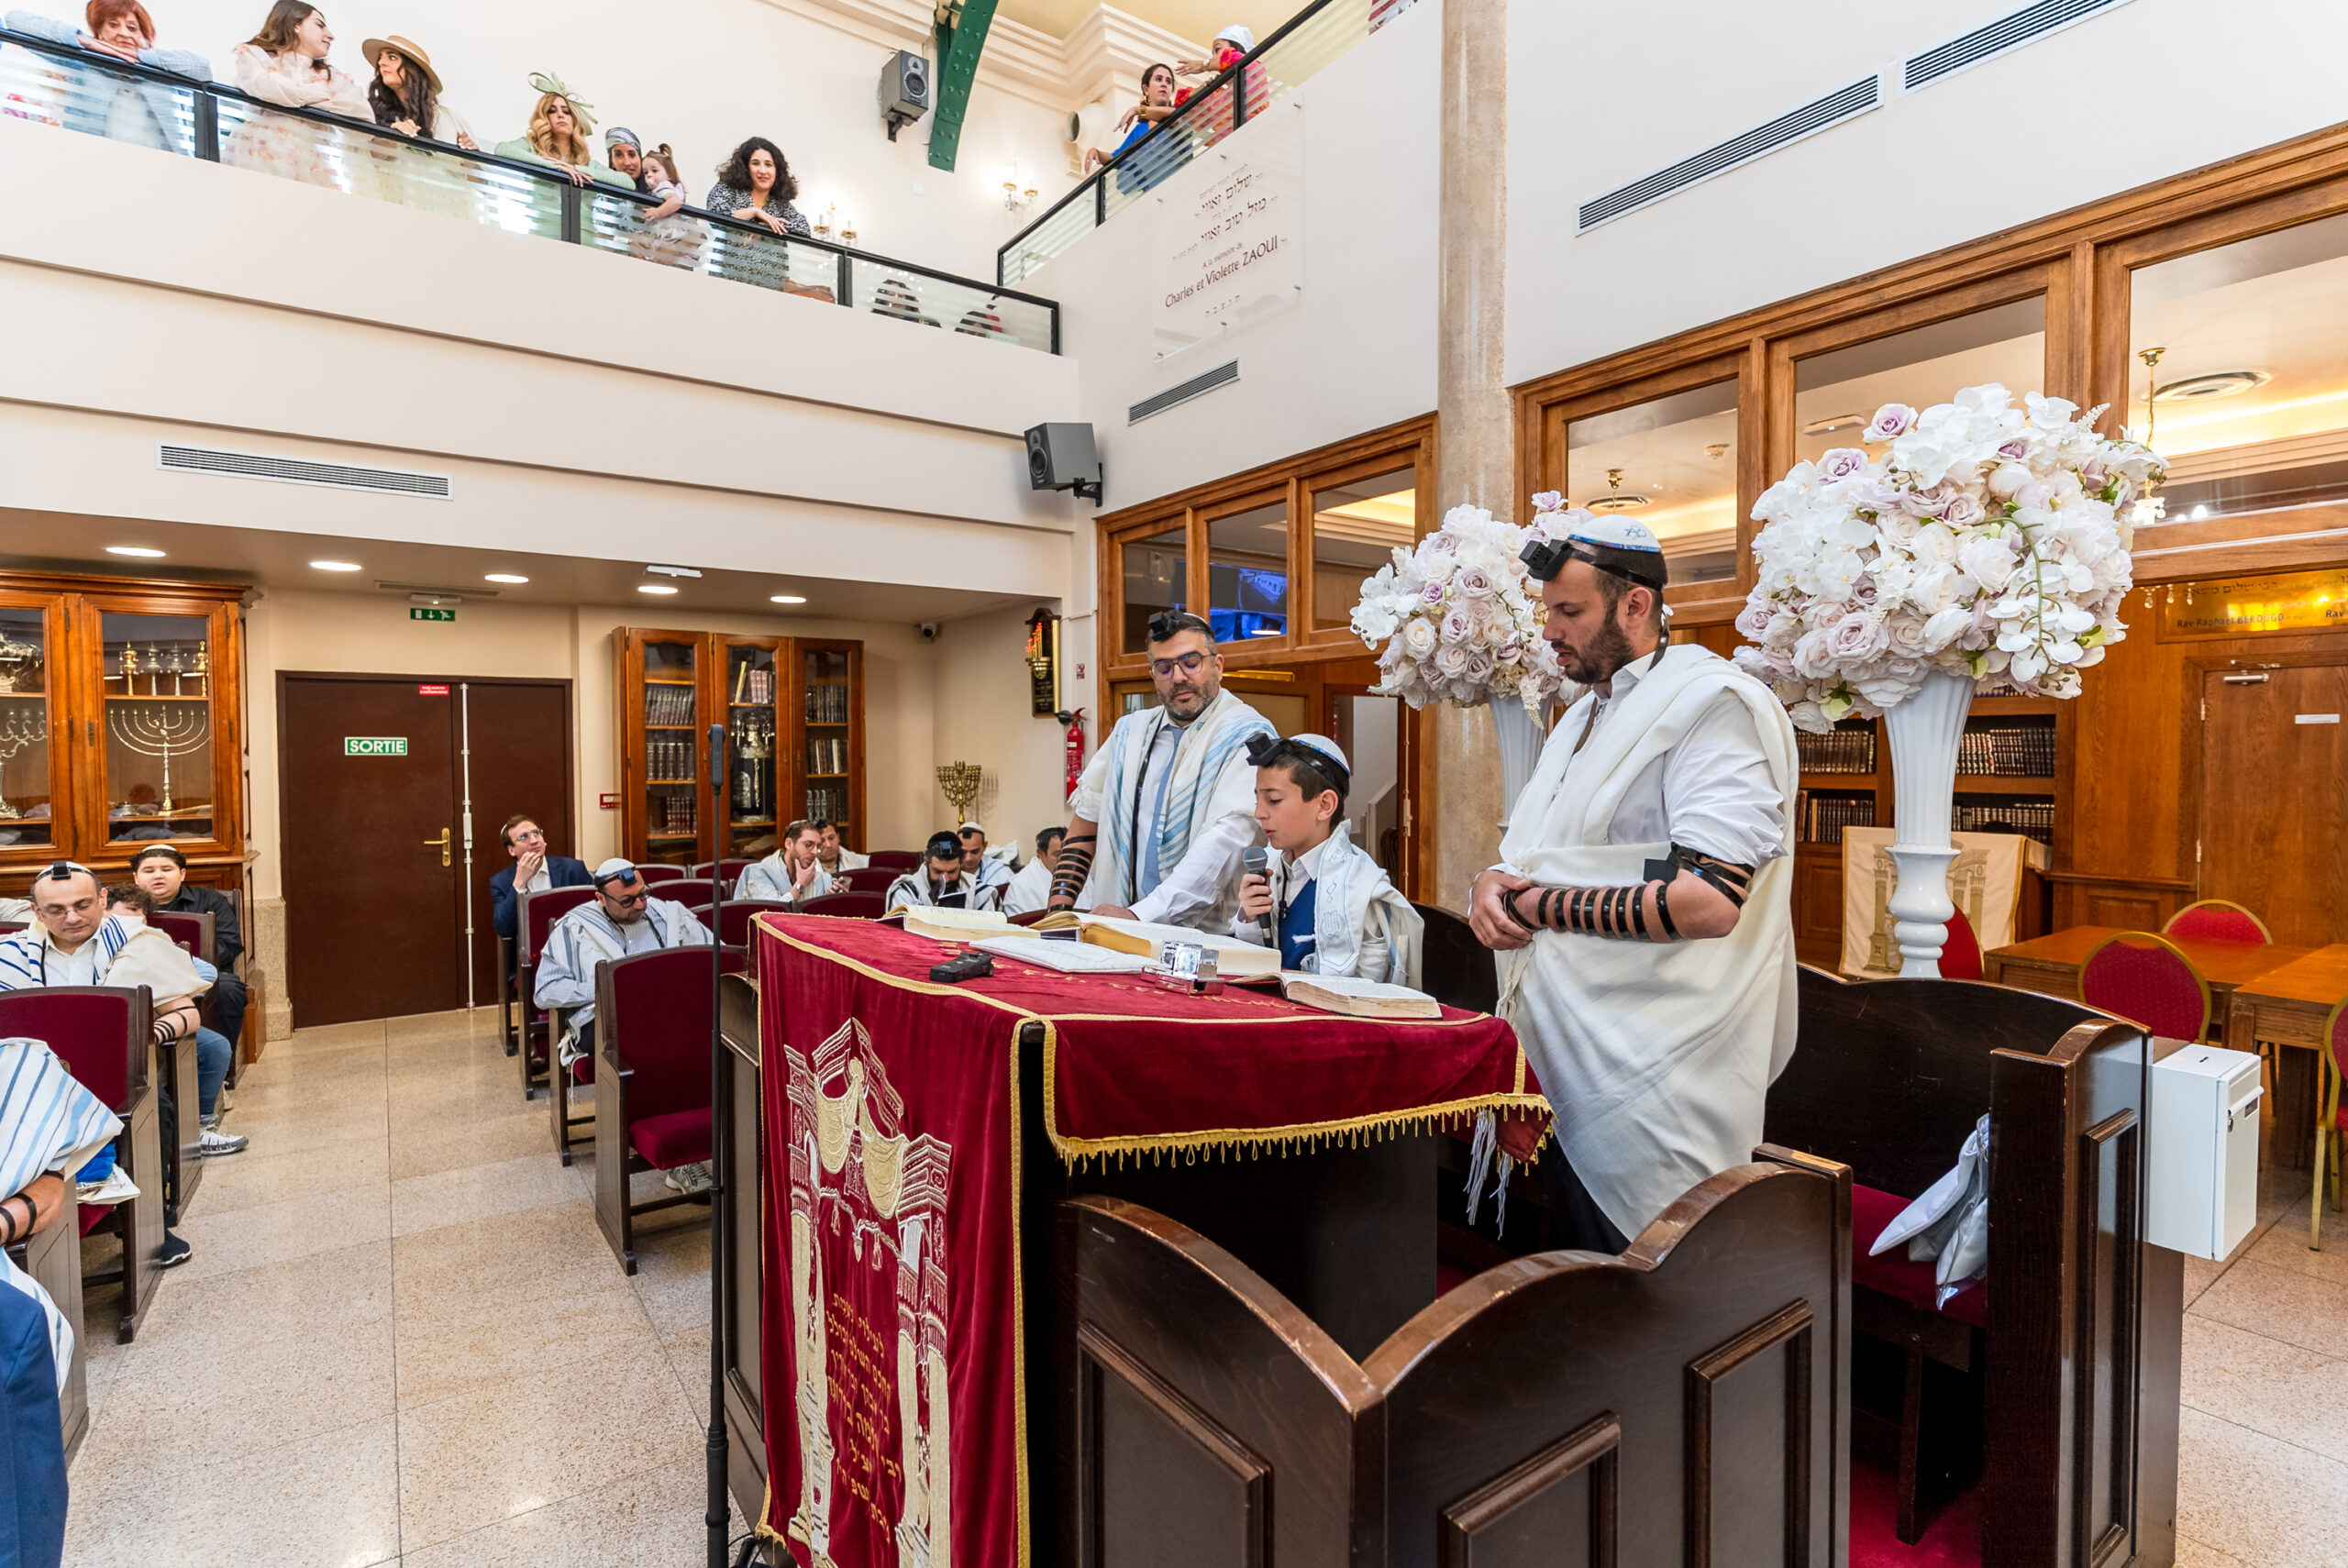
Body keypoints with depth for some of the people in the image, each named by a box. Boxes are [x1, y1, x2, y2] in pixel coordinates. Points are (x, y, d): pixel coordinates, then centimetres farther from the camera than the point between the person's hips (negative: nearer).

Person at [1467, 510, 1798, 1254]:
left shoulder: (1713, 702, -13)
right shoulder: (1583, 717, 16)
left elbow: (1708, 901, -26)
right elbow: (1530, 853, 21)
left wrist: (1536, 905, -18)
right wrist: (1494, 882, -3)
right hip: (1561, 1068, 8)